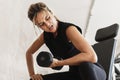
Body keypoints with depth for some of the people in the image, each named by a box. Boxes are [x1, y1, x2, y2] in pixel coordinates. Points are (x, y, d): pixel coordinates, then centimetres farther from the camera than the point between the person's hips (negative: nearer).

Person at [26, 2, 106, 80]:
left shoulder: (68, 29, -22)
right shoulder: (45, 35, -1)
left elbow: (92, 57, -36)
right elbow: (29, 52, 19)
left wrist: (59, 63, -28)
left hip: (95, 73, -7)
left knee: (85, 64, -41)